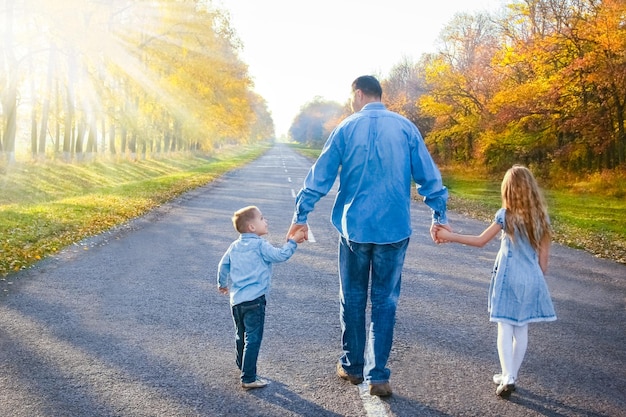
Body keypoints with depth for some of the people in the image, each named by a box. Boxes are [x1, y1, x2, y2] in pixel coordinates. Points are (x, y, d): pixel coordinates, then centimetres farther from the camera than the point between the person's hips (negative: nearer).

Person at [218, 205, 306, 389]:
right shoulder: (260, 246, -10)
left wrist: (222, 284, 33)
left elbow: (223, 265, 18)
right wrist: (293, 242, 1)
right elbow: (281, 255, -13)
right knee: (253, 339, -3)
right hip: (254, 300, -8)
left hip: (236, 299, 8)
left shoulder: (234, 246, 11)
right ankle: (248, 378, -2)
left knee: (241, 335, 23)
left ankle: (242, 365, 41)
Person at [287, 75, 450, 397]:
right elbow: (428, 176, 3)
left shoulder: (346, 128, 0)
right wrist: (439, 217, 13)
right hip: (394, 229, 0)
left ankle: (352, 366, 24)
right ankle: (377, 376, 6)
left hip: (354, 228, 0)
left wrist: (301, 217, 7)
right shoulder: (405, 127, 2)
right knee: (385, 302, 7)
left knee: (352, 298, 14)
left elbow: (320, 176, 0)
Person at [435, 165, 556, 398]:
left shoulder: (506, 215, -10)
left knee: (505, 328, 2)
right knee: (521, 330, 12)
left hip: (508, 278, -4)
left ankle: (508, 377, -6)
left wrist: (450, 236, 1)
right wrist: (538, 279, 16)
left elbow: (480, 241, -7)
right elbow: (544, 256, 3)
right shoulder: (541, 216, -1)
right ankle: (511, 375, 22)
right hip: (531, 279, 4)